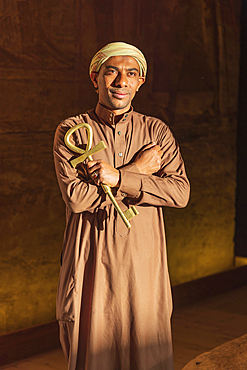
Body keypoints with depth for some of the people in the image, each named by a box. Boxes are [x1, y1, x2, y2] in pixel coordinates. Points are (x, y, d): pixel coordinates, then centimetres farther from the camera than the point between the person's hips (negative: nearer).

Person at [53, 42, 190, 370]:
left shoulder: (157, 131, 6)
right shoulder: (71, 132, 1)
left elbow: (180, 192, -7)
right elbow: (75, 195, -12)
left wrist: (119, 178, -17)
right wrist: (137, 171, -10)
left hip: (144, 266, 2)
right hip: (90, 266, -1)